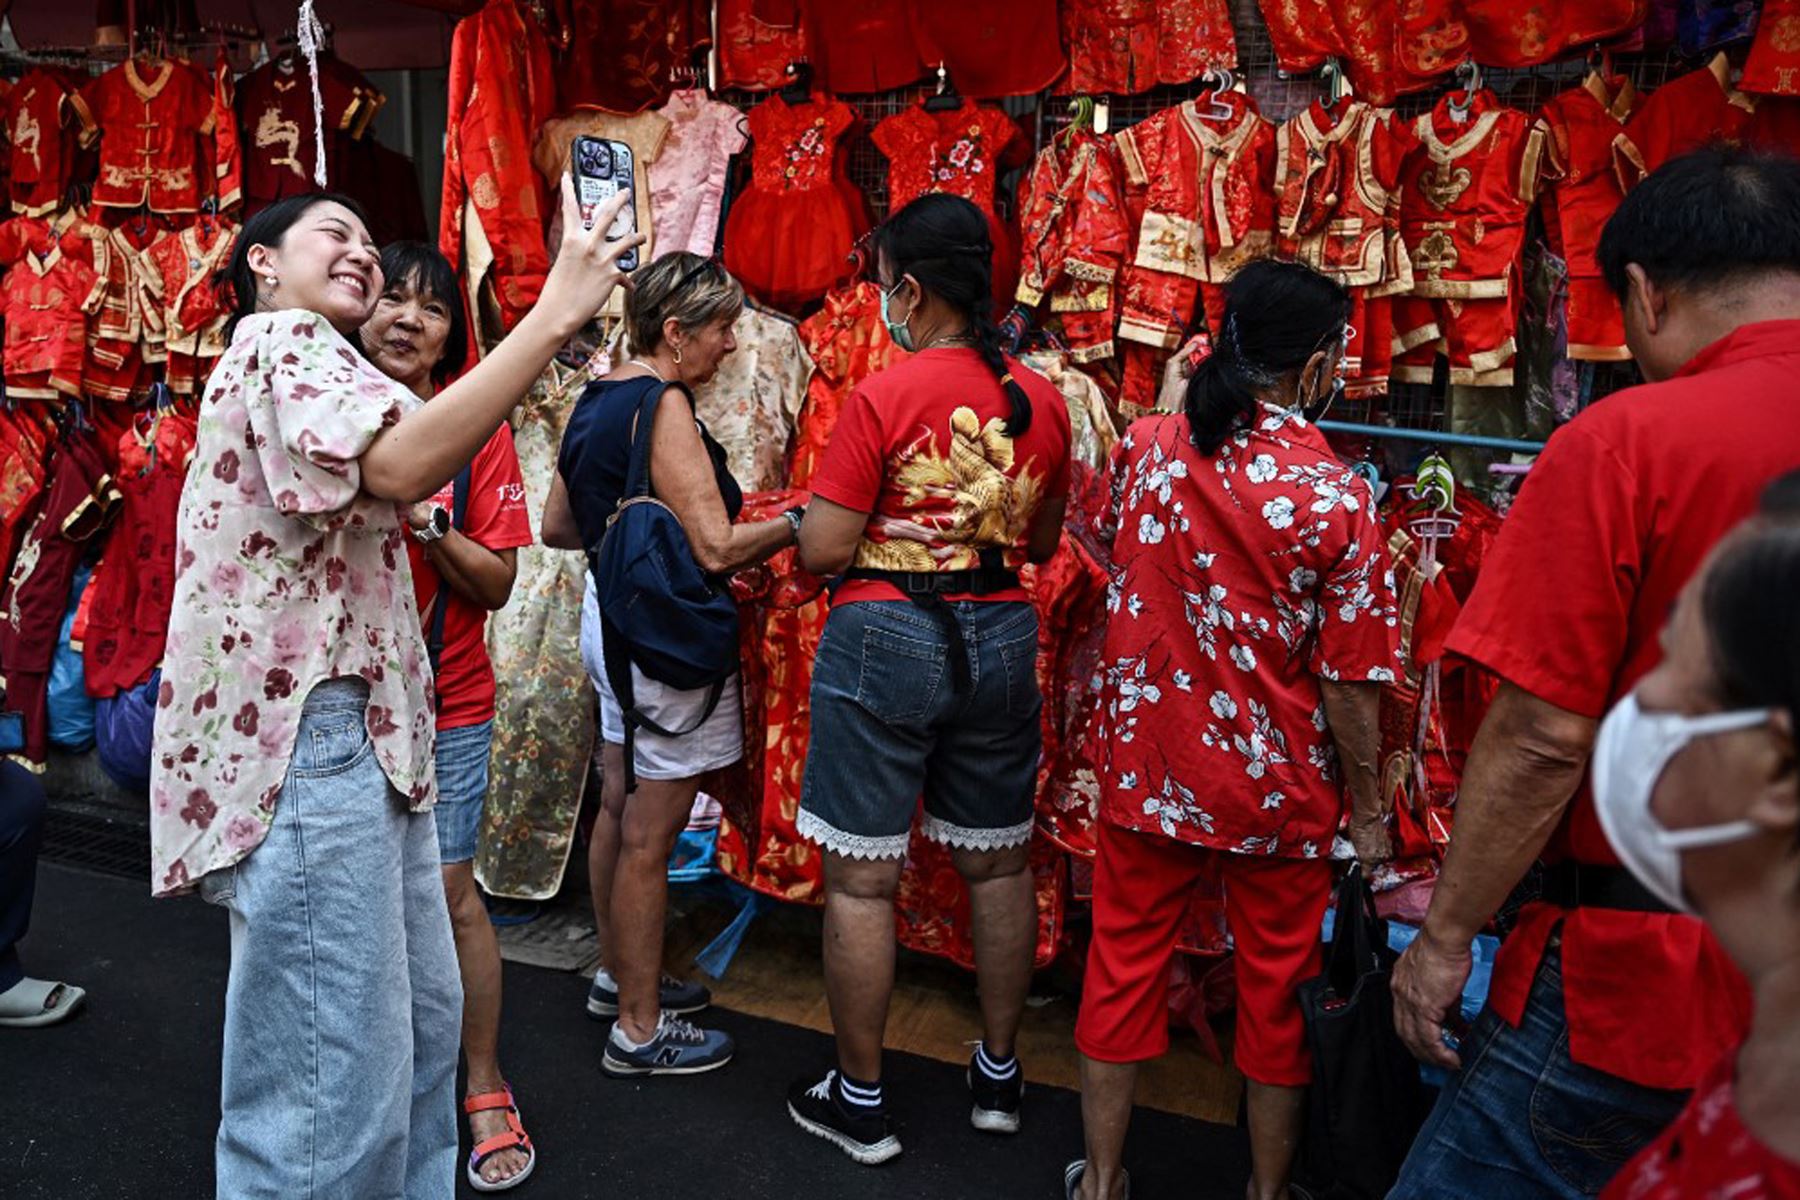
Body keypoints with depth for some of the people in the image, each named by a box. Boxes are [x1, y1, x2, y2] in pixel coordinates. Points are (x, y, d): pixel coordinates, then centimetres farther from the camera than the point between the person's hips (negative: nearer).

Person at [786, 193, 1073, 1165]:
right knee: (998, 864, 17)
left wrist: (815, 513, 6)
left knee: (862, 878, 6)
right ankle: (998, 1075, 31)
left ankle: (860, 1100, 18)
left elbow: (824, 550, -14)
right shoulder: (1042, 401, 2)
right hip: (1000, 639, 6)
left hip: (886, 638, -5)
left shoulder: (880, 399, -15)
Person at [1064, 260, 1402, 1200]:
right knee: (1279, 987, 15)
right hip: (1274, 787, -3)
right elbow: (1350, 683, -13)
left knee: (1124, 962, 16)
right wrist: (1368, 813, 1)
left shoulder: (1145, 448, -7)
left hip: (1143, 768, 3)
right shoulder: (1336, 498, -16)